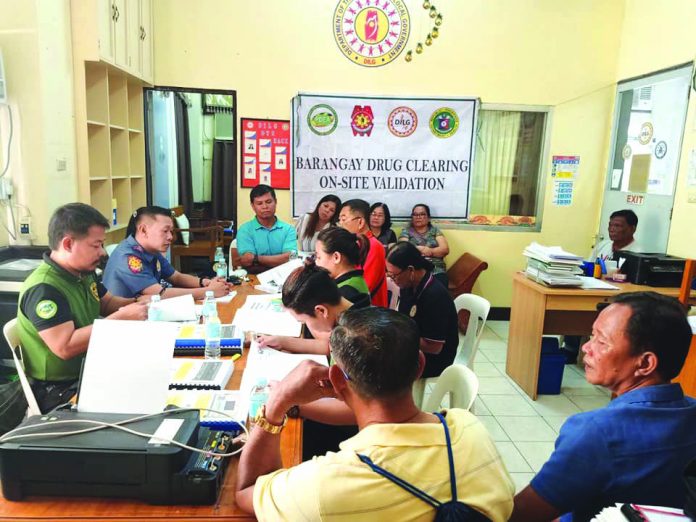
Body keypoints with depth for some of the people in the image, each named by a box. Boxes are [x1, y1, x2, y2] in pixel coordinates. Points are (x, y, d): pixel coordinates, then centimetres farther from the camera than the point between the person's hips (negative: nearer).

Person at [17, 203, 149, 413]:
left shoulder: (84, 273, 4)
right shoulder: (43, 289, -23)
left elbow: (107, 303, 19)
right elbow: (65, 347, -29)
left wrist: (136, 303, -3)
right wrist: (121, 318, -27)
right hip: (59, 392, -8)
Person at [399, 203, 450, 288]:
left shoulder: (435, 230, 15)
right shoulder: (406, 231, 13)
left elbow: (445, 249, 4)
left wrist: (429, 251, -8)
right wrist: (421, 249, -5)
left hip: (437, 271, 1)